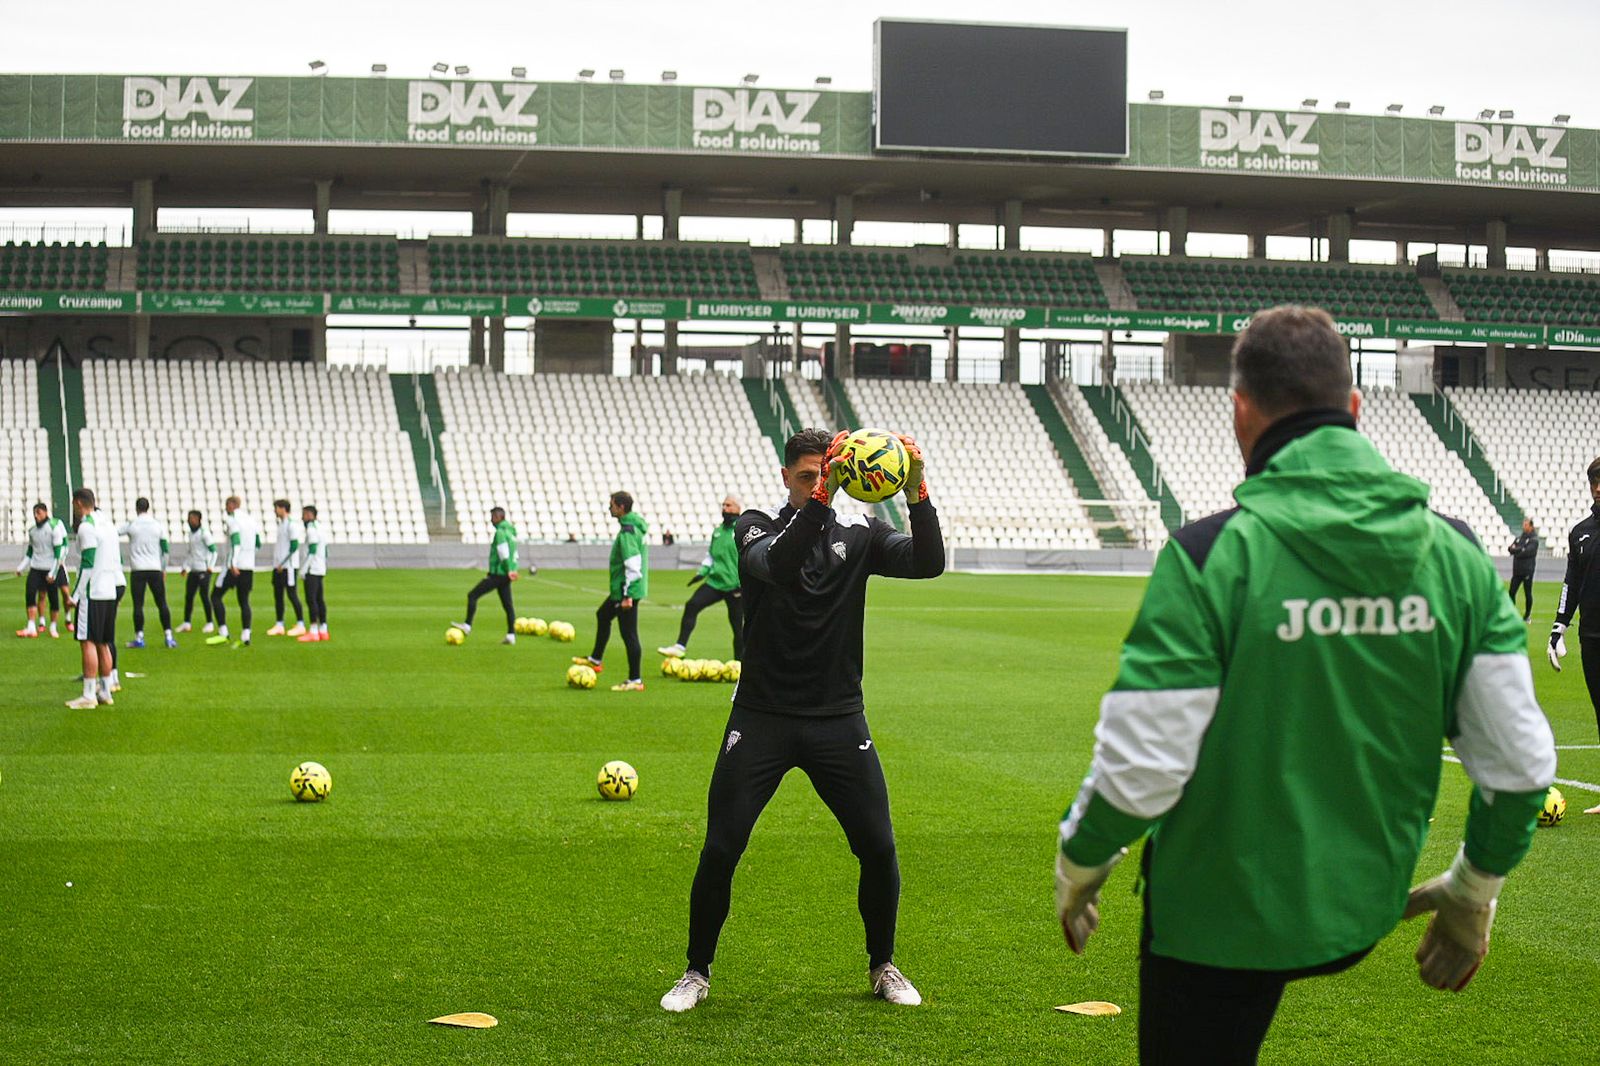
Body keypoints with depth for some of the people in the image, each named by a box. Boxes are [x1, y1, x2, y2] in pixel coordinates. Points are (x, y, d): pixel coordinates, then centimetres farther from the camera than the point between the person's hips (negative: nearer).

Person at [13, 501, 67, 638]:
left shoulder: (54, 527, -9)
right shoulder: (32, 531, 9)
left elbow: (59, 551, -11)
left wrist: (53, 573, -15)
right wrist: (21, 567, 10)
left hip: (51, 569, -5)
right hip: (36, 568, 5)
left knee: (53, 598, 0)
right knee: (29, 594, -9)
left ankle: (53, 627, 14)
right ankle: (31, 628, -9)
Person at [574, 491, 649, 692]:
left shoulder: (627, 532, -21)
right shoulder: (635, 525, 10)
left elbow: (633, 566, -26)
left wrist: (627, 595, -24)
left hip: (628, 589, -11)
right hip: (621, 589, 11)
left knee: (629, 634, -4)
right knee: (603, 615, 26)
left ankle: (635, 681, 1)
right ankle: (595, 659, 40)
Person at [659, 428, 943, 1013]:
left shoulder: (858, 532, 2)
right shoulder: (756, 527, -3)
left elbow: (928, 563, -14)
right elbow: (776, 563, -27)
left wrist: (916, 492, -30)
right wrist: (821, 497, -41)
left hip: (839, 720, 2)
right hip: (761, 717, -2)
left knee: (879, 848, -1)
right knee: (720, 850, -5)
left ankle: (882, 967, 22)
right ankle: (697, 973, 14)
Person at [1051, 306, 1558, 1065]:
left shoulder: (1211, 554, -20)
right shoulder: (1454, 554, -6)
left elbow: (1139, 767, -21)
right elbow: (1519, 759, -3)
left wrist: (1079, 866, -1)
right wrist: (1474, 892, 13)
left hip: (1217, 918, -4)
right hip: (1364, 915, 4)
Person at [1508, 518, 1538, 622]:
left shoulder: (1534, 539, -4)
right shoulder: (1519, 537, 14)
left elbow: (1528, 551, -17)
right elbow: (1511, 549, 5)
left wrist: (1516, 550, -8)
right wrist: (1521, 550, -13)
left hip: (1527, 570, -5)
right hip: (1517, 570, 5)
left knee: (1527, 594, 2)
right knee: (1512, 592, -1)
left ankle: (1527, 616, 10)